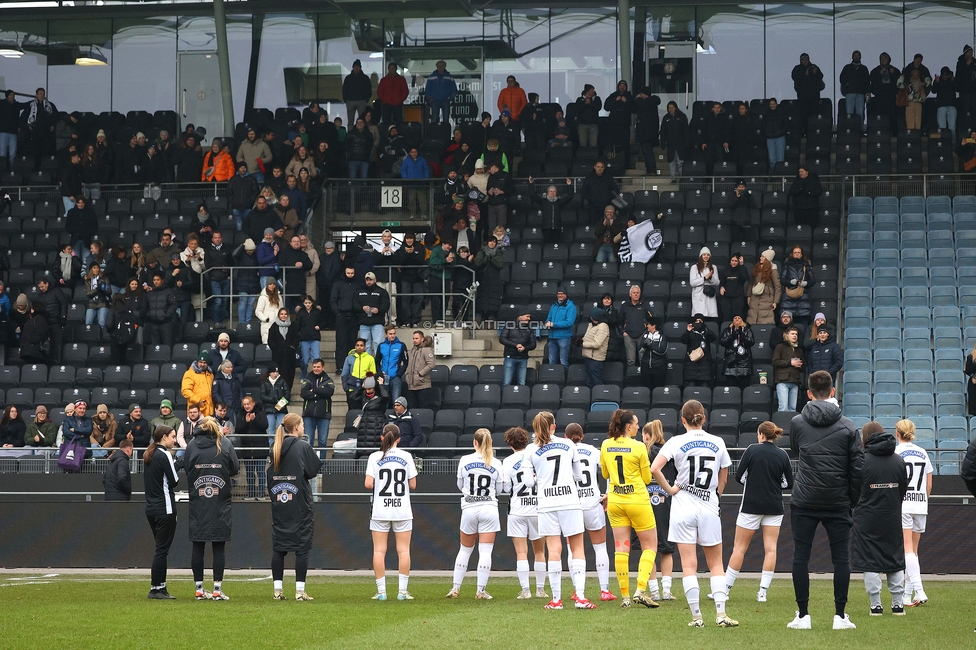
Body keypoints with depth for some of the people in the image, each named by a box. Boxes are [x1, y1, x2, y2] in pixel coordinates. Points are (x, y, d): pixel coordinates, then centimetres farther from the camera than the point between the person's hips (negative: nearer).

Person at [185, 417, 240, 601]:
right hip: (220, 503, -1)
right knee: (218, 547, 2)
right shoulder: (225, 444, -1)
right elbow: (235, 468, 0)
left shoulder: (191, 445, 1)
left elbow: (185, 469, 4)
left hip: (197, 504, 1)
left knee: (197, 547, 6)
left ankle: (199, 589, 7)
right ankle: (217, 589, -1)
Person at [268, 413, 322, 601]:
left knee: (278, 548, 7)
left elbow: (270, 474, 11)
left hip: (278, 503, 5)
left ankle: (278, 589, 6)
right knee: (302, 547, -1)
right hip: (300, 504, -5)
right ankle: (300, 590, -5)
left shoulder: (275, 448, 8)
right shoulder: (303, 447, -8)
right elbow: (314, 470, -5)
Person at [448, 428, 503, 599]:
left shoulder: (464, 461, -2)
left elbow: (460, 485, 7)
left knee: (465, 549, 14)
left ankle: (455, 588, 16)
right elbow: (499, 489, 3)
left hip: (469, 508, 1)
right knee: (485, 551, 0)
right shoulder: (496, 464, -3)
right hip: (489, 507, -1)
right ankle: (481, 590, -2)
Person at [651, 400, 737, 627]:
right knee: (716, 563, 10)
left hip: (683, 508, -2)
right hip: (709, 509, 2)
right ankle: (721, 613, -1)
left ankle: (696, 615, -3)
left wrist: (669, 489, -5)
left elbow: (654, 469, -17)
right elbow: (723, 479, 9)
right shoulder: (718, 443, 2)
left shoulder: (677, 442, -6)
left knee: (689, 564, 1)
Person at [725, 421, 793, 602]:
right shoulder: (782, 455, 0)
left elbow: (739, 477, -5)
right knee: (770, 548, 4)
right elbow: (788, 483, 4)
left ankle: (725, 589, 7)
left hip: (751, 506, -2)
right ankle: (763, 592, 0)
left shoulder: (752, 450, -8)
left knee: (739, 548, 3)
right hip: (774, 507, 2)